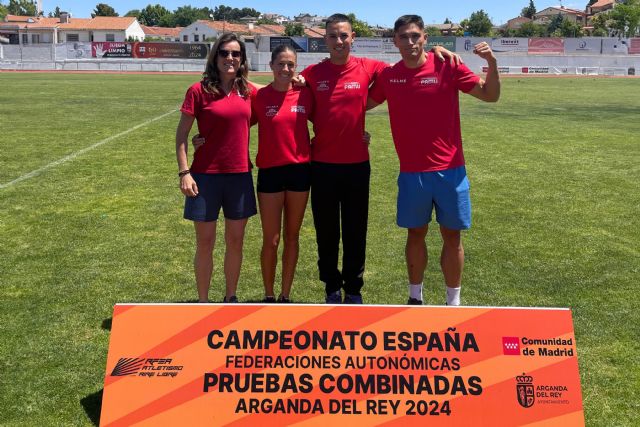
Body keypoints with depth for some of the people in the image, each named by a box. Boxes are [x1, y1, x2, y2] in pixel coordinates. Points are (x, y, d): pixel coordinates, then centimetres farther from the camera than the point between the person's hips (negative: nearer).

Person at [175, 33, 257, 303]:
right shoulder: (199, 91, -6)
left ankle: (230, 298, 27)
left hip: (240, 175, 4)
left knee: (235, 241, 11)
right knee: (205, 243, 5)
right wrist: (184, 173, -12)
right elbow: (182, 134, -5)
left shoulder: (248, 91, 5)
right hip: (206, 175, -3)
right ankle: (203, 302, 19)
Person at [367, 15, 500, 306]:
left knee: (452, 236, 6)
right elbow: (364, 103, 18)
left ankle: (453, 302, 20)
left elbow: (490, 95, -4)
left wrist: (492, 63, -19)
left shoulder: (447, 67, -5)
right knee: (415, 234, 12)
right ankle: (415, 298, 27)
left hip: (449, 170, -2)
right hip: (411, 172, 2)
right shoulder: (388, 76, 1)